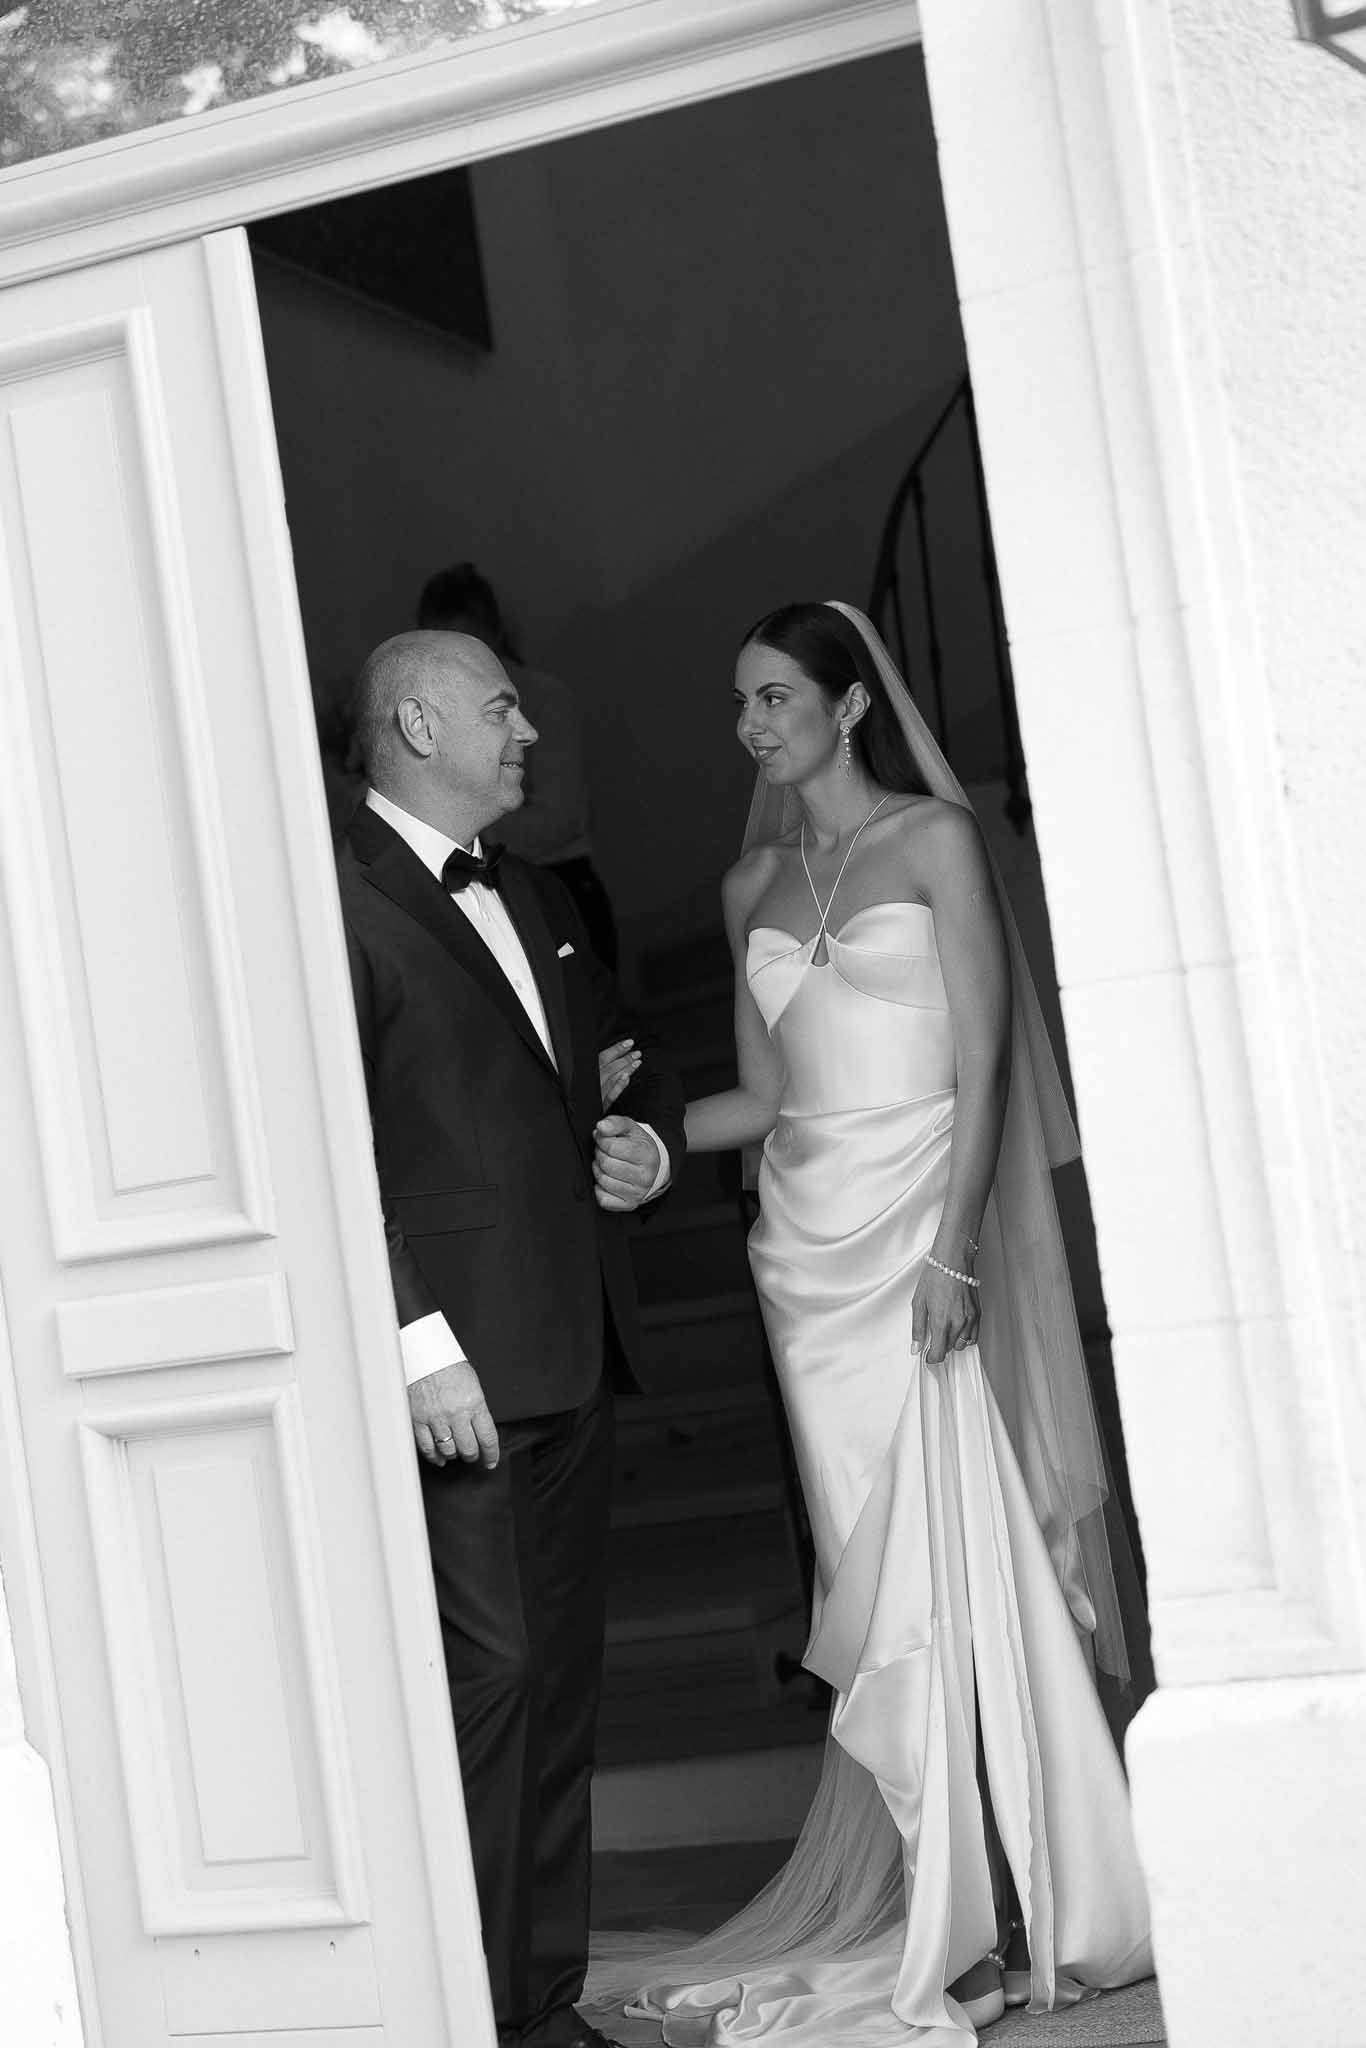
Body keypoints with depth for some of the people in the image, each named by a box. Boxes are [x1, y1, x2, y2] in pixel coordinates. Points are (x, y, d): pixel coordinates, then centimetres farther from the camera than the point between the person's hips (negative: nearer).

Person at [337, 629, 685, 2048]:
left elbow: (625, 1067, 31)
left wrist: (648, 1140, 8)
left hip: (574, 1356, 8)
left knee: (561, 1679, 11)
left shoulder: (536, 902, 20)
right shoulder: (339, 904, -8)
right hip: (460, 1368, -8)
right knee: (484, 1672, -9)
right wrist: (417, 1342, -19)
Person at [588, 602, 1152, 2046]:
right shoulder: (752, 883, 15)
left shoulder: (934, 837, 0)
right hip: (807, 1239, 5)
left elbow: (982, 1062, -7)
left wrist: (951, 1248, -17)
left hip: (920, 1226, -5)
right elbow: (765, 1091, 15)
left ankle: (1013, 1905, 1)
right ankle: (928, 1902, 9)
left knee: (946, 1550, -7)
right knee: (874, 1566, 4)